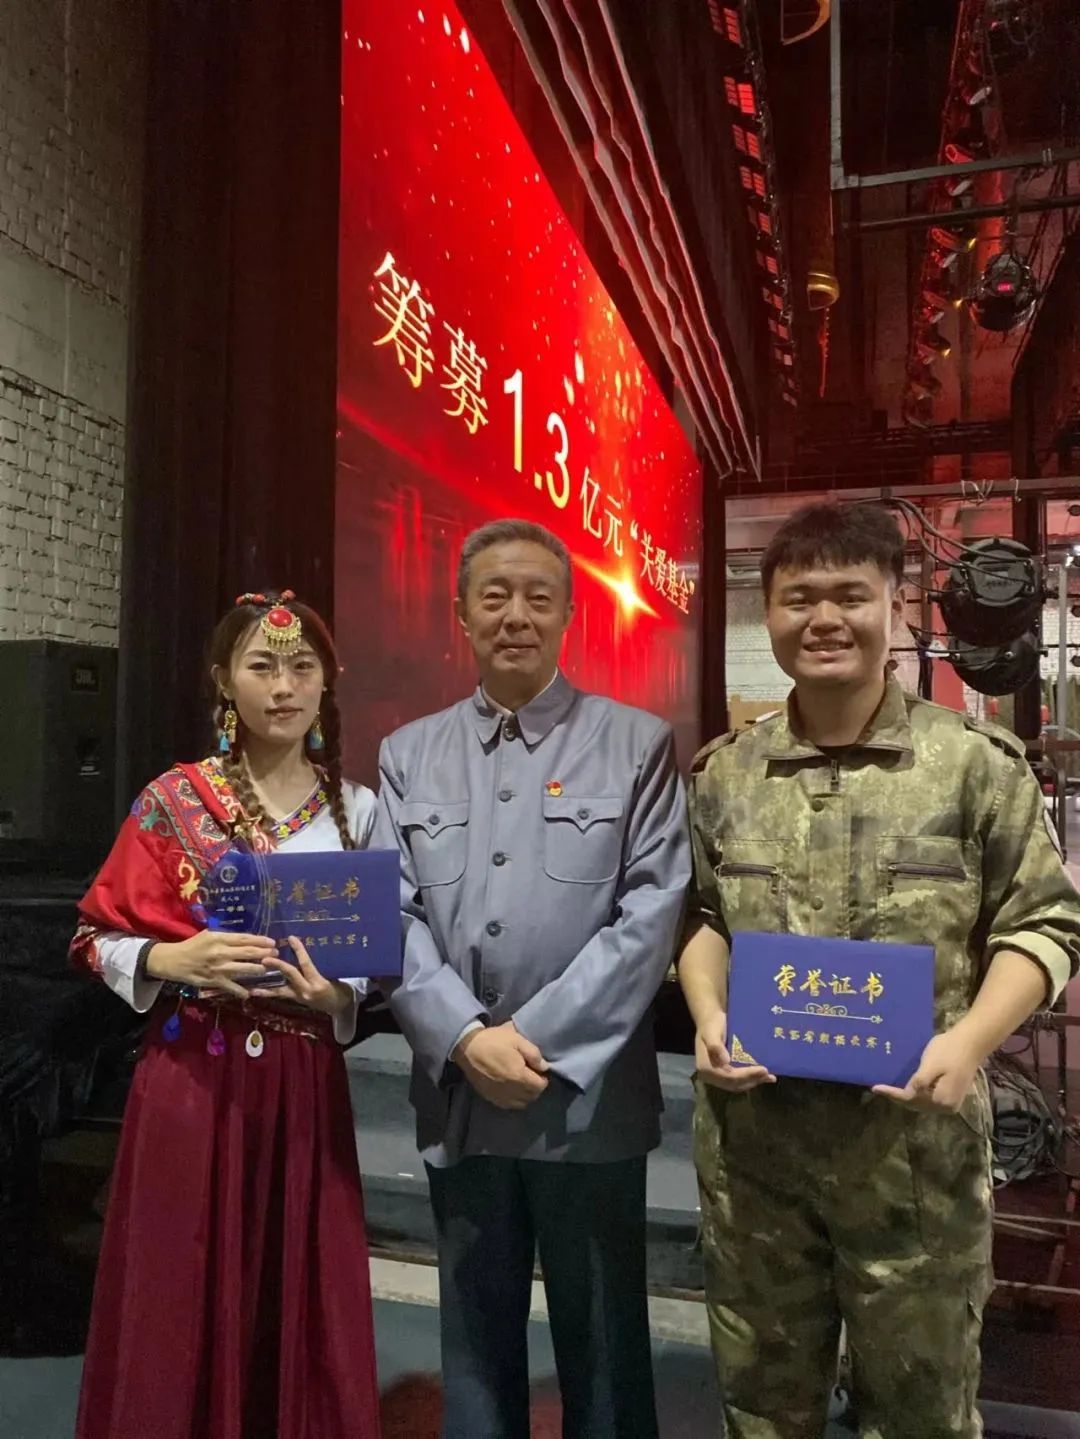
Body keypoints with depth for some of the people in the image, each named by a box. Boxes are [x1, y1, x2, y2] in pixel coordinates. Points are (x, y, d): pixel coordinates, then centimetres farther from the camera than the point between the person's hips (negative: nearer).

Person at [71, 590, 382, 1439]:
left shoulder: (357, 810, 2)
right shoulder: (172, 802, -3)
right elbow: (102, 937, 0)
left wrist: (336, 995, -14)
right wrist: (174, 961, -19)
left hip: (304, 1083, 2)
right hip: (193, 1078, -1)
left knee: (302, 1300, 11)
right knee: (182, 1300, 8)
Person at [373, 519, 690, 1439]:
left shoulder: (638, 745, -2)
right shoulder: (408, 756, 6)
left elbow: (654, 910, -9)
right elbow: (390, 915, 0)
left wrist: (541, 1041, -14)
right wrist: (468, 1038, -13)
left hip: (591, 1096, -2)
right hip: (456, 1096, 3)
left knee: (603, 1345, 14)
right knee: (475, 1339, 19)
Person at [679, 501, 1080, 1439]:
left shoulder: (973, 763, -7)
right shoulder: (724, 774, 2)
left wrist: (968, 1041, -16)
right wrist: (709, 1016, -5)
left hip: (915, 1133, -2)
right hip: (751, 1133, 3)